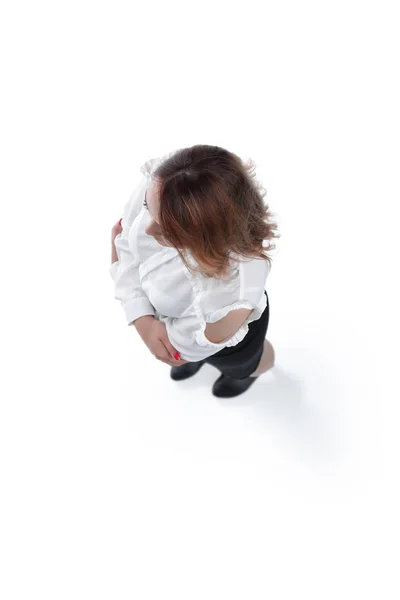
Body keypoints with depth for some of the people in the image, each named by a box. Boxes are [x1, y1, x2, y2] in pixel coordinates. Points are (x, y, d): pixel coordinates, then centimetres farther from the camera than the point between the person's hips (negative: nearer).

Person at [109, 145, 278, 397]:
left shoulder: (230, 291, -51)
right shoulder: (158, 183, -37)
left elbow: (187, 345, -29)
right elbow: (126, 241, -17)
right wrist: (143, 319, -27)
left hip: (229, 347, -4)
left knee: (238, 364, 36)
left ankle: (251, 369, 74)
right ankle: (196, 354, 79)